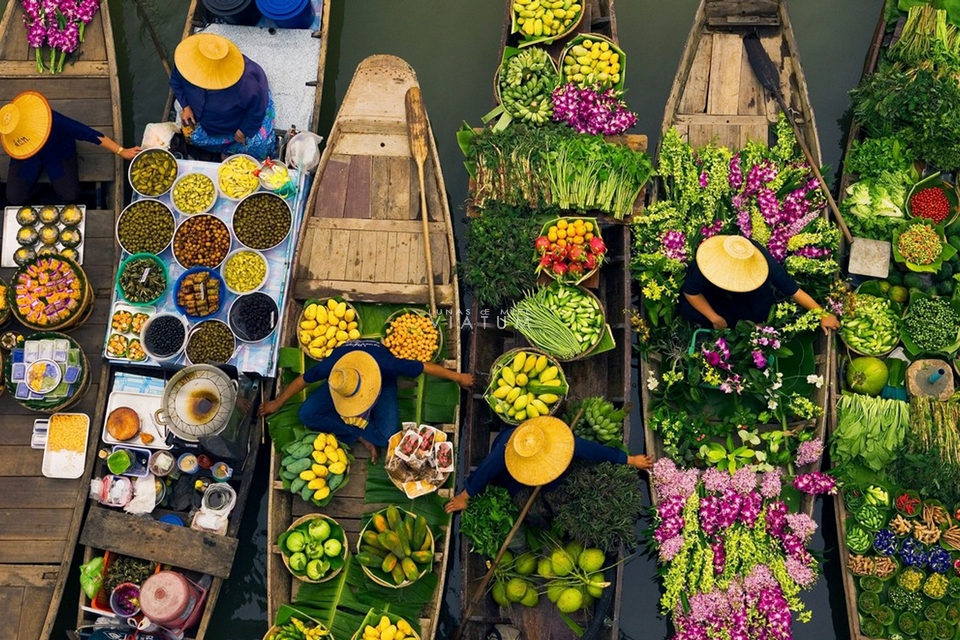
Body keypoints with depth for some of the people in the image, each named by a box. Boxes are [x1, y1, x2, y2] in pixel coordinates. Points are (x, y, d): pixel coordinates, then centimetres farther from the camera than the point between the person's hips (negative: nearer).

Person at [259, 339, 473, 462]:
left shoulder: (385, 365, -45)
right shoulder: (331, 366, -39)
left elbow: (424, 366, -31)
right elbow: (303, 380, -19)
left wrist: (458, 377, -19)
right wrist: (277, 403, -5)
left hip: (381, 383, -2)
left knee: (387, 437, -27)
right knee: (306, 415, -20)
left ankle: (350, 430, 0)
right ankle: (361, 436, -13)